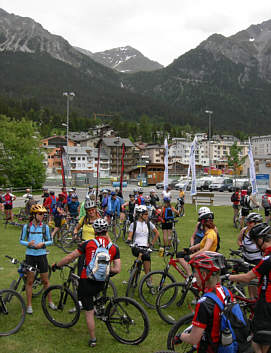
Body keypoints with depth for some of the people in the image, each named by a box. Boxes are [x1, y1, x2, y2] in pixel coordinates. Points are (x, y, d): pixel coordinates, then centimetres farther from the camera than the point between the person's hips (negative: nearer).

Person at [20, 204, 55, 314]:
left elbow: (50, 241, 5)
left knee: (45, 280, 8)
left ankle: (50, 302, 23)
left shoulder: (45, 227, 0)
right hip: (30, 255, -1)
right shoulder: (26, 227, -2)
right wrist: (28, 243, -16)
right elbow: (21, 240, 4)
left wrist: (43, 244, -14)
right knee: (30, 281, 6)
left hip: (41, 255, 1)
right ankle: (29, 305, 16)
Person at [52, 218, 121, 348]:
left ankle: (92, 339, 17)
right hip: (101, 284, 3)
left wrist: (56, 265, 10)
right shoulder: (114, 247, -2)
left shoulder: (88, 244, -7)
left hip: (86, 281, -2)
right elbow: (117, 269, -6)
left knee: (89, 312, 9)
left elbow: (70, 257, -4)